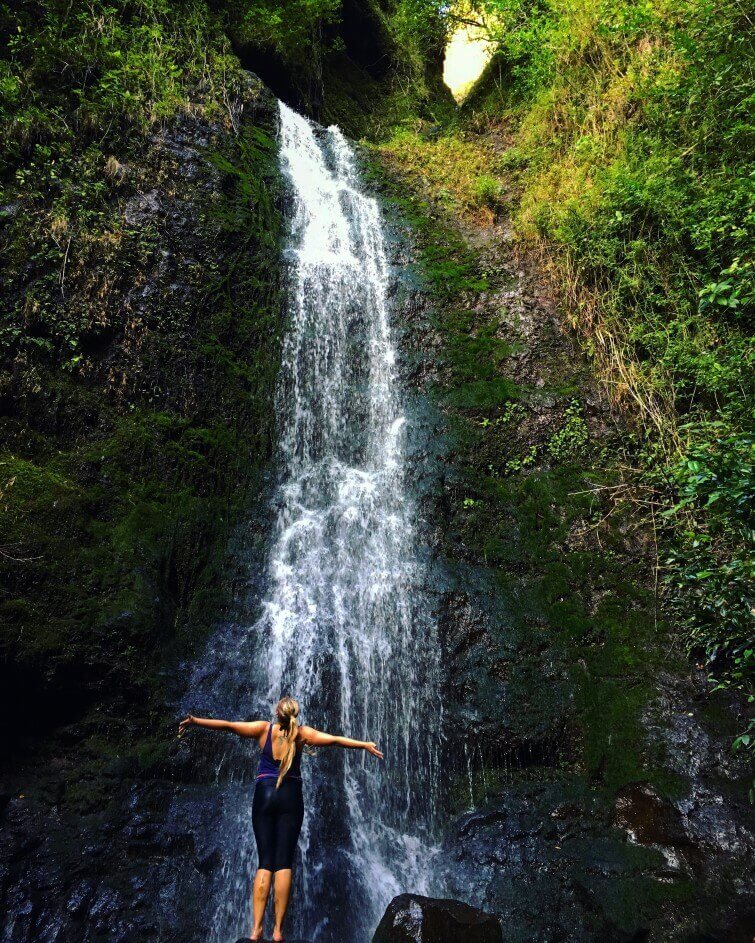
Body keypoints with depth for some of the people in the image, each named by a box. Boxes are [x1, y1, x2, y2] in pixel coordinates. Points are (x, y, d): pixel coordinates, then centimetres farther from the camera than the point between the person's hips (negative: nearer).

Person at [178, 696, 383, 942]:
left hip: (264, 795, 1)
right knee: (284, 863, 2)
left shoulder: (264, 728, -2)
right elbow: (334, 739, -8)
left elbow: (228, 725, -7)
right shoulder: (302, 733, -3)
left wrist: (194, 721, -2)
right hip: (291, 797, -1)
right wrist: (365, 745, -7)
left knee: (264, 862, 5)